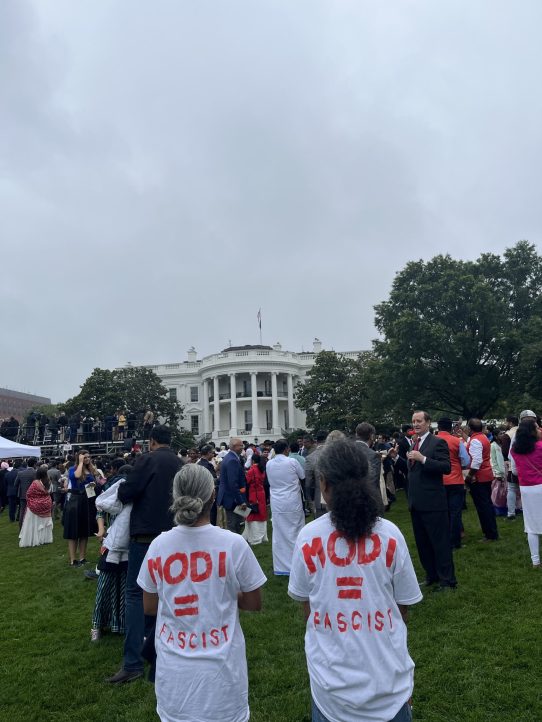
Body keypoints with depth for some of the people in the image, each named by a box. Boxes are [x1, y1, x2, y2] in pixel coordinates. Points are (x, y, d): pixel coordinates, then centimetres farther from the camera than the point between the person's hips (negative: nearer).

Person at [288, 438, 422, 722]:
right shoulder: (389, 534, -14)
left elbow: (306, 605, -2)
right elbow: (403, 606, -2)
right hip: (386, 671, 0)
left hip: (332, 677, 0)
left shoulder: (308, 537, -15)